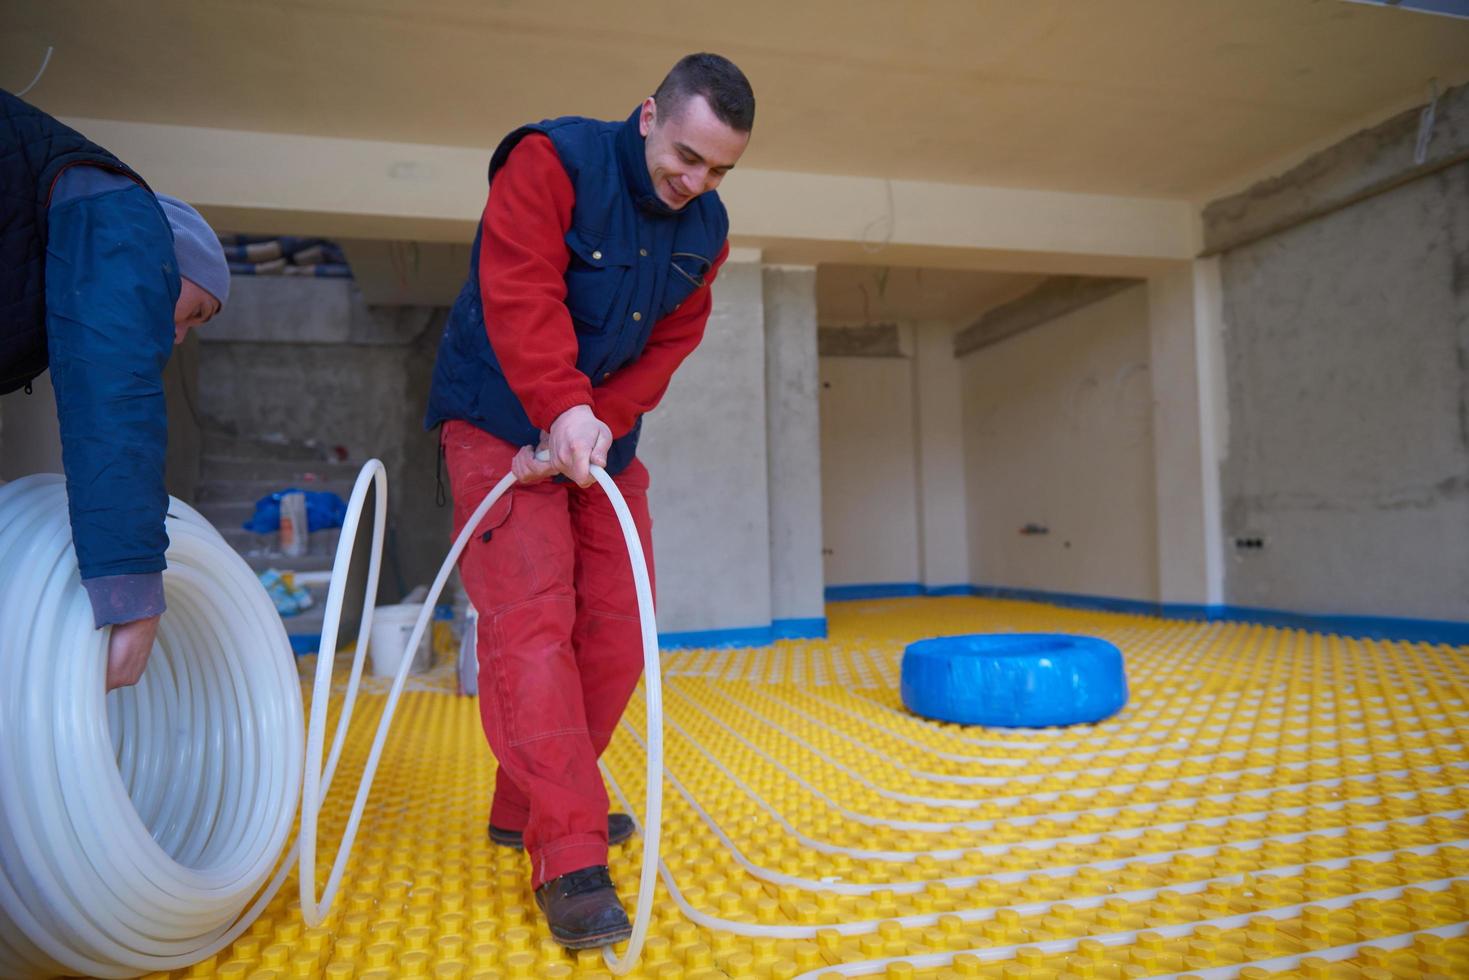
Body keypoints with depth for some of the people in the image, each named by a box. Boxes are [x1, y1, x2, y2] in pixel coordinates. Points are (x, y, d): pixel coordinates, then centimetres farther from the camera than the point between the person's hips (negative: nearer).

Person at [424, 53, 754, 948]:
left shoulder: (705, 232, 3)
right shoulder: (550, 163, -14)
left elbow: (667, 349, -3)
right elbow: (523, 299, -25)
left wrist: (599, 428, -17)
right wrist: (564, 409, -38)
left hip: (604, 442, 7)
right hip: (502, 427, -6)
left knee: (615, 629, 5)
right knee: (532, 625, -15)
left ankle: (525, 808, 22)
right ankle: (569, 860, -10)